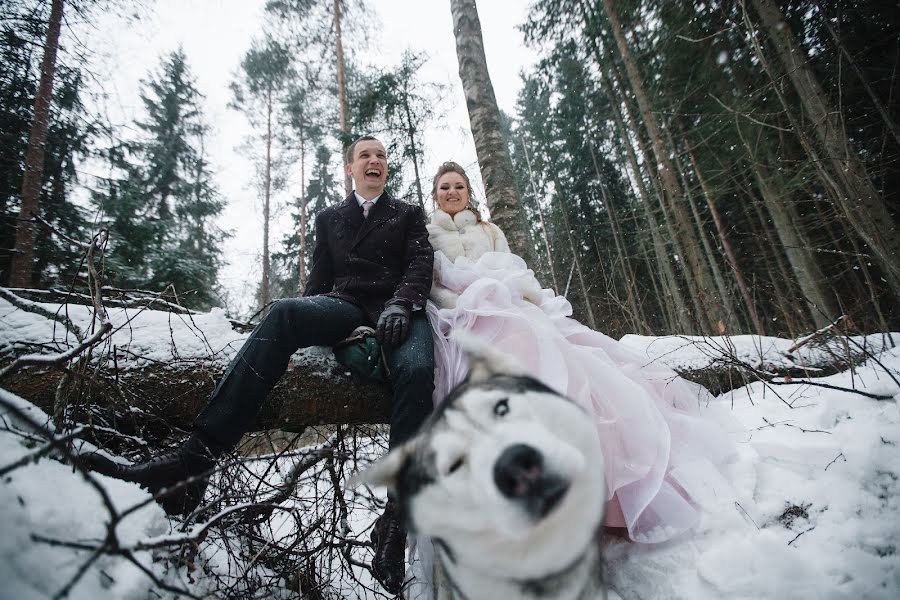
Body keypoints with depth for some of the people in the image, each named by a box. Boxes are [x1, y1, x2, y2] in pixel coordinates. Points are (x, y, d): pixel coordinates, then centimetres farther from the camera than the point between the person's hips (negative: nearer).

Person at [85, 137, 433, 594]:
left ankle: (395, 521, -37)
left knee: (416, 370, -36)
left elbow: (421, 264, 6)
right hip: (343, 305, 2)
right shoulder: (329, 218, 29)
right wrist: (300, 322, 5)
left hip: (398, 309, -1)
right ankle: (192, 462, -39)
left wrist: (400, 304, -14)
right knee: (285, 312, -33)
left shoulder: (409, 215, 23)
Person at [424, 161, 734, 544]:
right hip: (467, 320, -4)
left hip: (515, 310, 5)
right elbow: (430, 288, 8)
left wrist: (539, 305, -2)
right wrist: (465, 305, -11)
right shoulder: (426, 235, 21)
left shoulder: (490, 232, 31)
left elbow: (515, 275, 20)